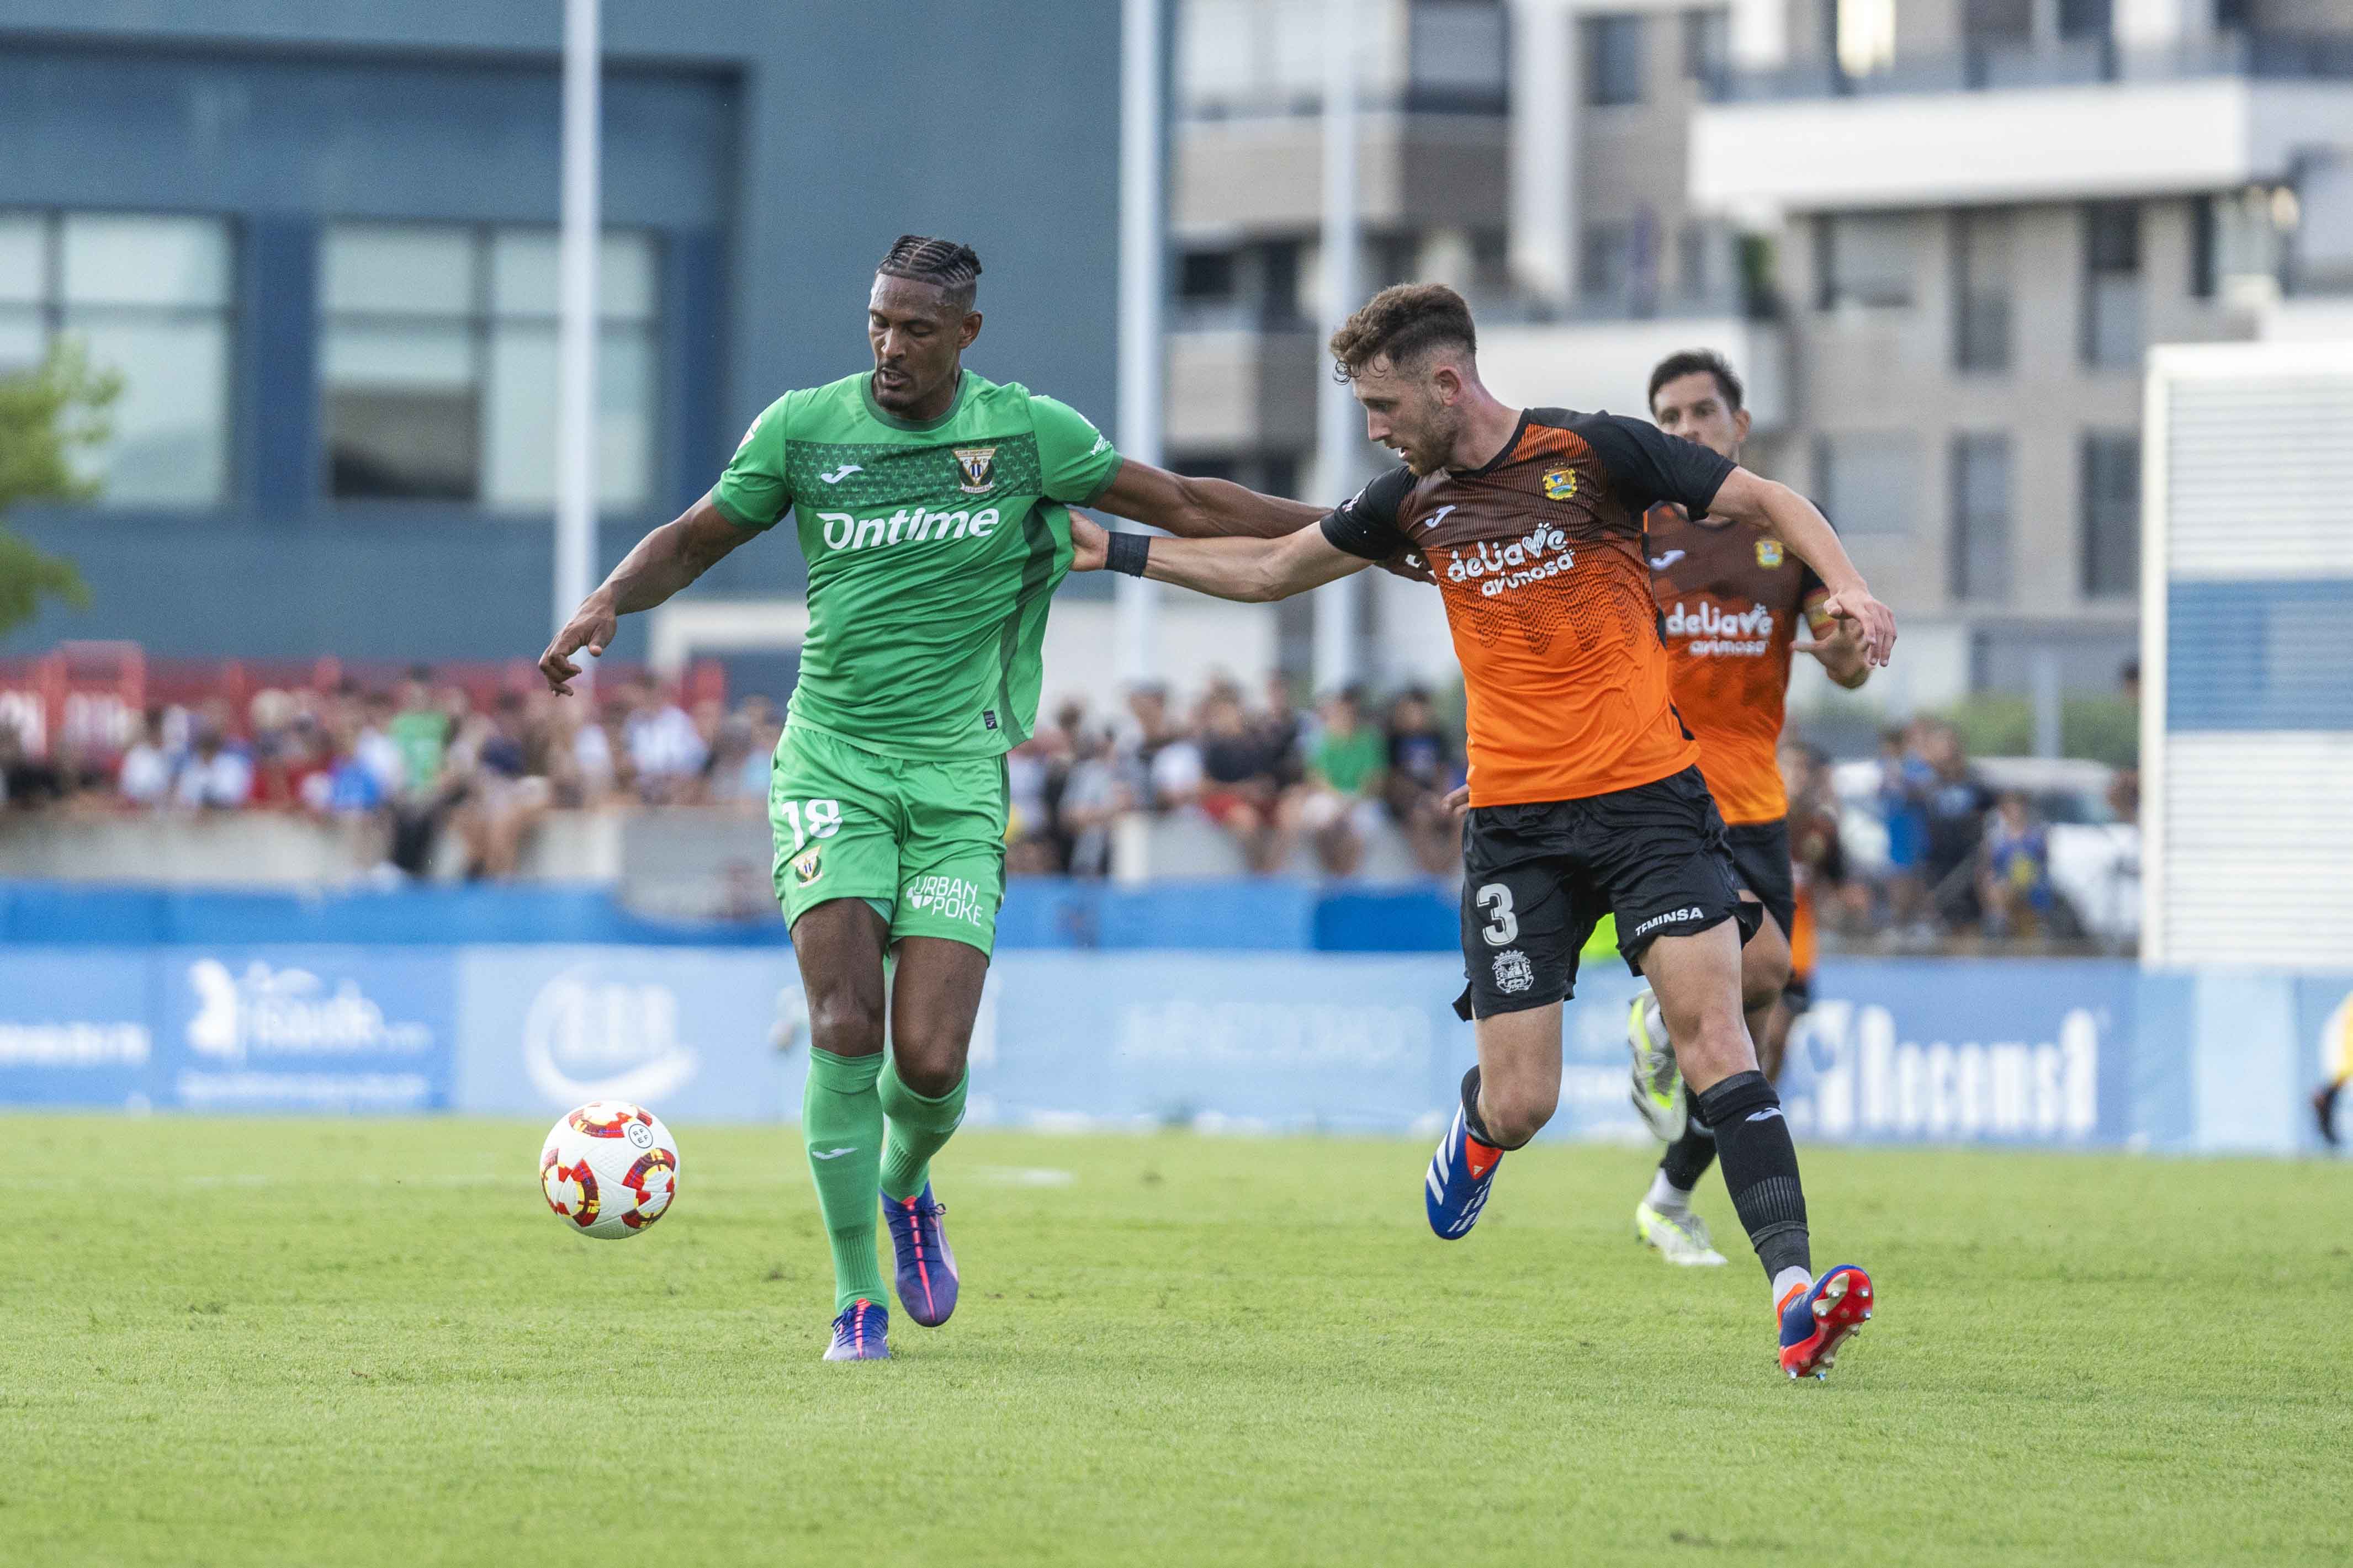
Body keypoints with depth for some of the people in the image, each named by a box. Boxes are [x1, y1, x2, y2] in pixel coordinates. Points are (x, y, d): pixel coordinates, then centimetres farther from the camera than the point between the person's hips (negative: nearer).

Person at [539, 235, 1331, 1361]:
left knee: (930, 1058, -10)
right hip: (832, 761, 0)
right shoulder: (803, 427, 1)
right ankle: (858, 1299, -4)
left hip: (959, 772, 0)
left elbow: (1184, 506, 9)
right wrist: (608, 602, -6)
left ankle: (907, 1187, 26)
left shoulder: (1026, 431, 0)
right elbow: (693, 541, 13)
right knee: (846, 1026, -17)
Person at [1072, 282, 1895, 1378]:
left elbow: (1766, 503, 0)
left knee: (1707, 1022, -20)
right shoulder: (1415, 503, 9)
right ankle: (1476, 1133, 36)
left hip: (1647, 793, -3)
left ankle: (1795, 1290, -25)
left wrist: (1846, 587, -17)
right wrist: (1116, 551, 26)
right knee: (1519, 1104, -3)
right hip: (1515, 822, 3)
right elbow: (1272, 568, 25)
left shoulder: (1593, 454, -5)